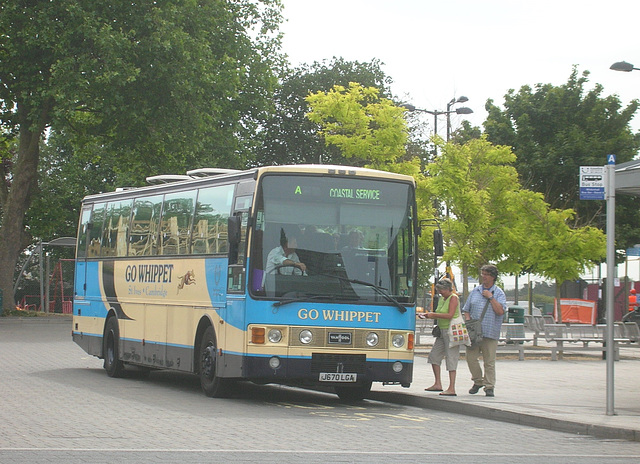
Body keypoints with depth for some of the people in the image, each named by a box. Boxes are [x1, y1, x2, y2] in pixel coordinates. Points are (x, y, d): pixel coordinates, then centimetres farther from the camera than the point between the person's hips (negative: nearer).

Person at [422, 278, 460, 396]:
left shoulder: (453, 298, -11)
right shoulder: (442, 299, 15)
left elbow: (450, 315, -21)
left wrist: (434, 315, -17)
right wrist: (430, 315, 4)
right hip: (442, 331, 9)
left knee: (451, 358, -9)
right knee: (434, 356, 8)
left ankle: (452, 389, -9)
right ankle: (438, 384, 13)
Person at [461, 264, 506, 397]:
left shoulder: (499, 293, 4)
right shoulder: (475, 291, 14)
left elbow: (500, 311, -9)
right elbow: (466, 310, 18)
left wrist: (490, 297, -10)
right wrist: (468, 322, 0)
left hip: (490, 333, -3)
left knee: (489, 361, -2)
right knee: (471, 357, 0)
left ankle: (489, 386, 5)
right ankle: (478, 381, 19)